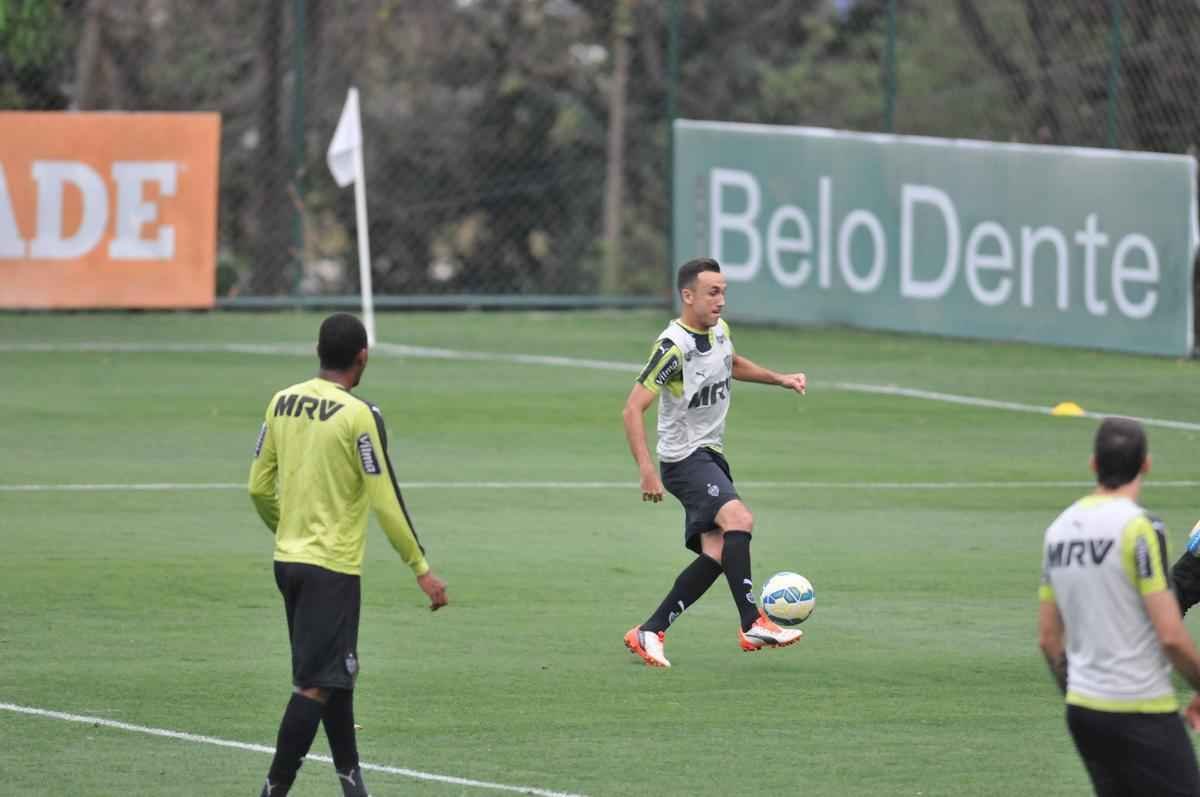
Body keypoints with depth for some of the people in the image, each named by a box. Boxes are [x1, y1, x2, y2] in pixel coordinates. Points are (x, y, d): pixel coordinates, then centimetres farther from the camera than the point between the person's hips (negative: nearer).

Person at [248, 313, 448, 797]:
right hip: (332, 566, -7)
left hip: (288, 559, 7)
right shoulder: (359, 416, -14)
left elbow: (259, 488, 10)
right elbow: (386, 502, -13)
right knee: (316, 684, -4)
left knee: (336, 674, 19)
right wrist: (421, 569, -6)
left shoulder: (281, 403, 4)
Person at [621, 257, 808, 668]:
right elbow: (632, 409, -22)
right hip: (683, 458, -9)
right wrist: (646, 469, -30)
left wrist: (780, 379, 19)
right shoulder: (673, 346, -20)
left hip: (710, 456, 9)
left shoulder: (719, 330, 6)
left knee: (716, 554, 1)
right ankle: (752, 625, -29)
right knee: (739, 519, -29)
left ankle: (648, 633, 6)